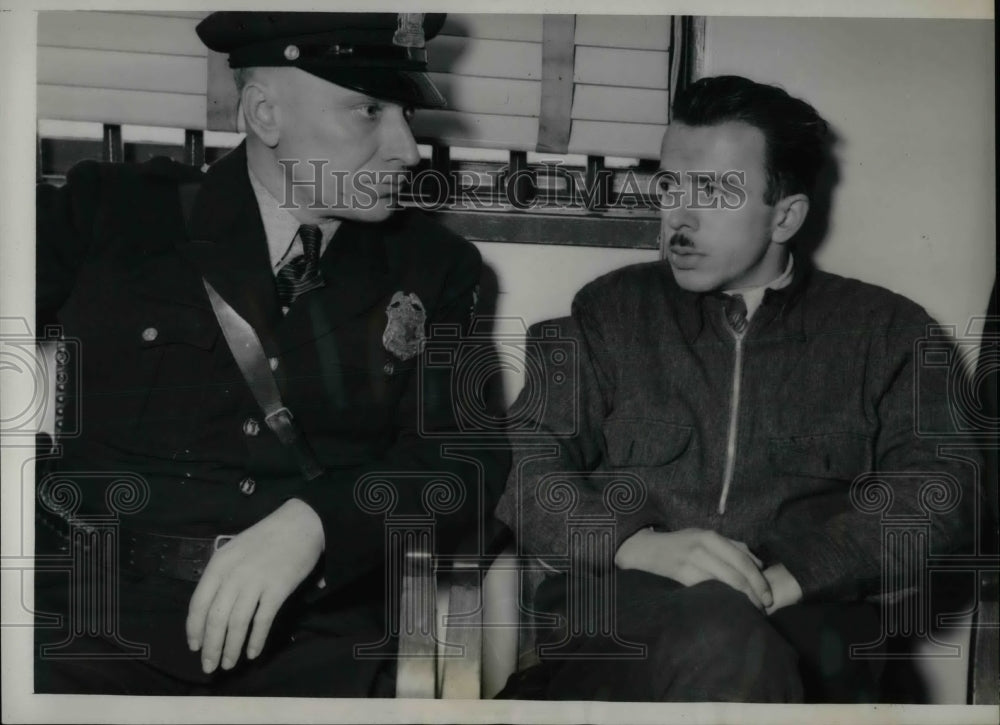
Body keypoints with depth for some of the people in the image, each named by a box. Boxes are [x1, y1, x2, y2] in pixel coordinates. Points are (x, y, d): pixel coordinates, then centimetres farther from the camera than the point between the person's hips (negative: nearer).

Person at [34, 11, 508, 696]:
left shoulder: (431, 267, 9)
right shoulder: (111, 210, 6)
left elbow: (469, 457, 0)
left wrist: (311, 523, -16)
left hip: (316, 637, 2)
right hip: (97, 609, -1)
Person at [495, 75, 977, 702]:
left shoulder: (885, 329, 14)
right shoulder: (610, 310, 16)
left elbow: (937, 490, 2)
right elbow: (530, 471, 7)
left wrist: (783, 580, -16)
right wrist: (640, 546, -15)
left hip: (799, 628, 1)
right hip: (617, 619, 0)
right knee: (719, 636, -35)